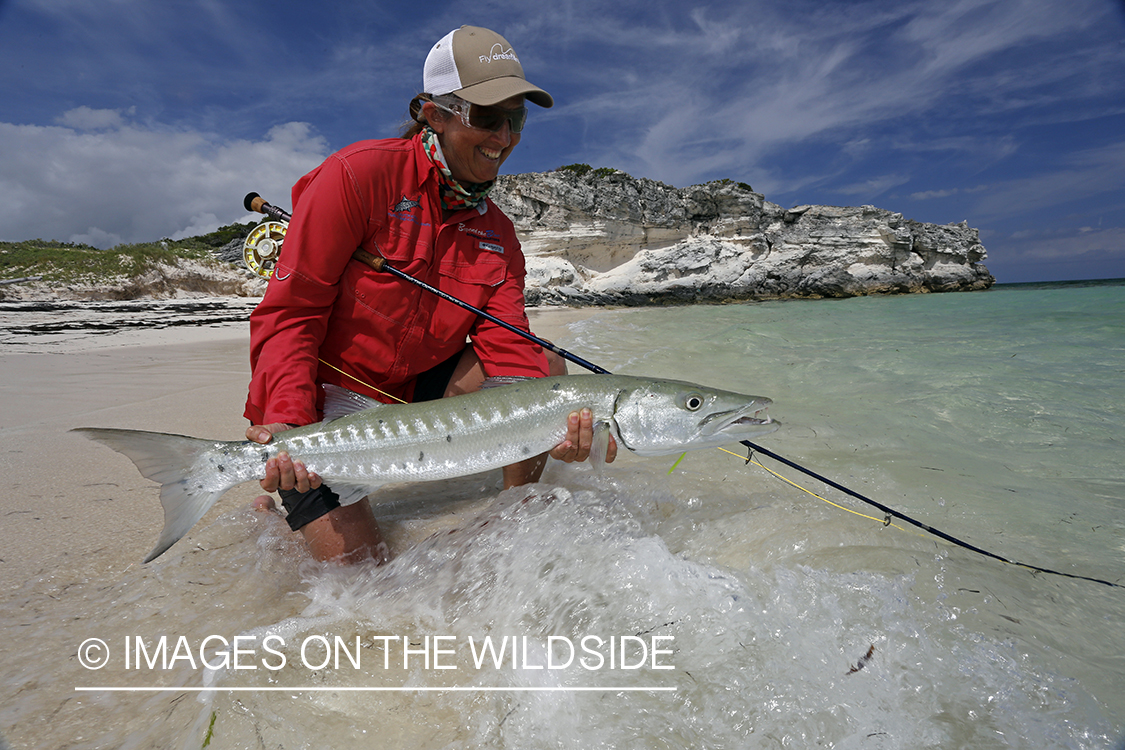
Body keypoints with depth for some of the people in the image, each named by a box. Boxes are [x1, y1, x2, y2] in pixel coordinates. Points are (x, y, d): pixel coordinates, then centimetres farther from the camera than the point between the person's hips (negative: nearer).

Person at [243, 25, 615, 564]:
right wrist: (287, 421, -33)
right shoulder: (360, 174, -17)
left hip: (414, 390, 5)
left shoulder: (497, 234, 0)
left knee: (546, 368, -10)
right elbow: (289, 312, -18)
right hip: (326, 402, -5)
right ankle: (282, 500, 22)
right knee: (362, 566, -9)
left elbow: (505, 348, -9)